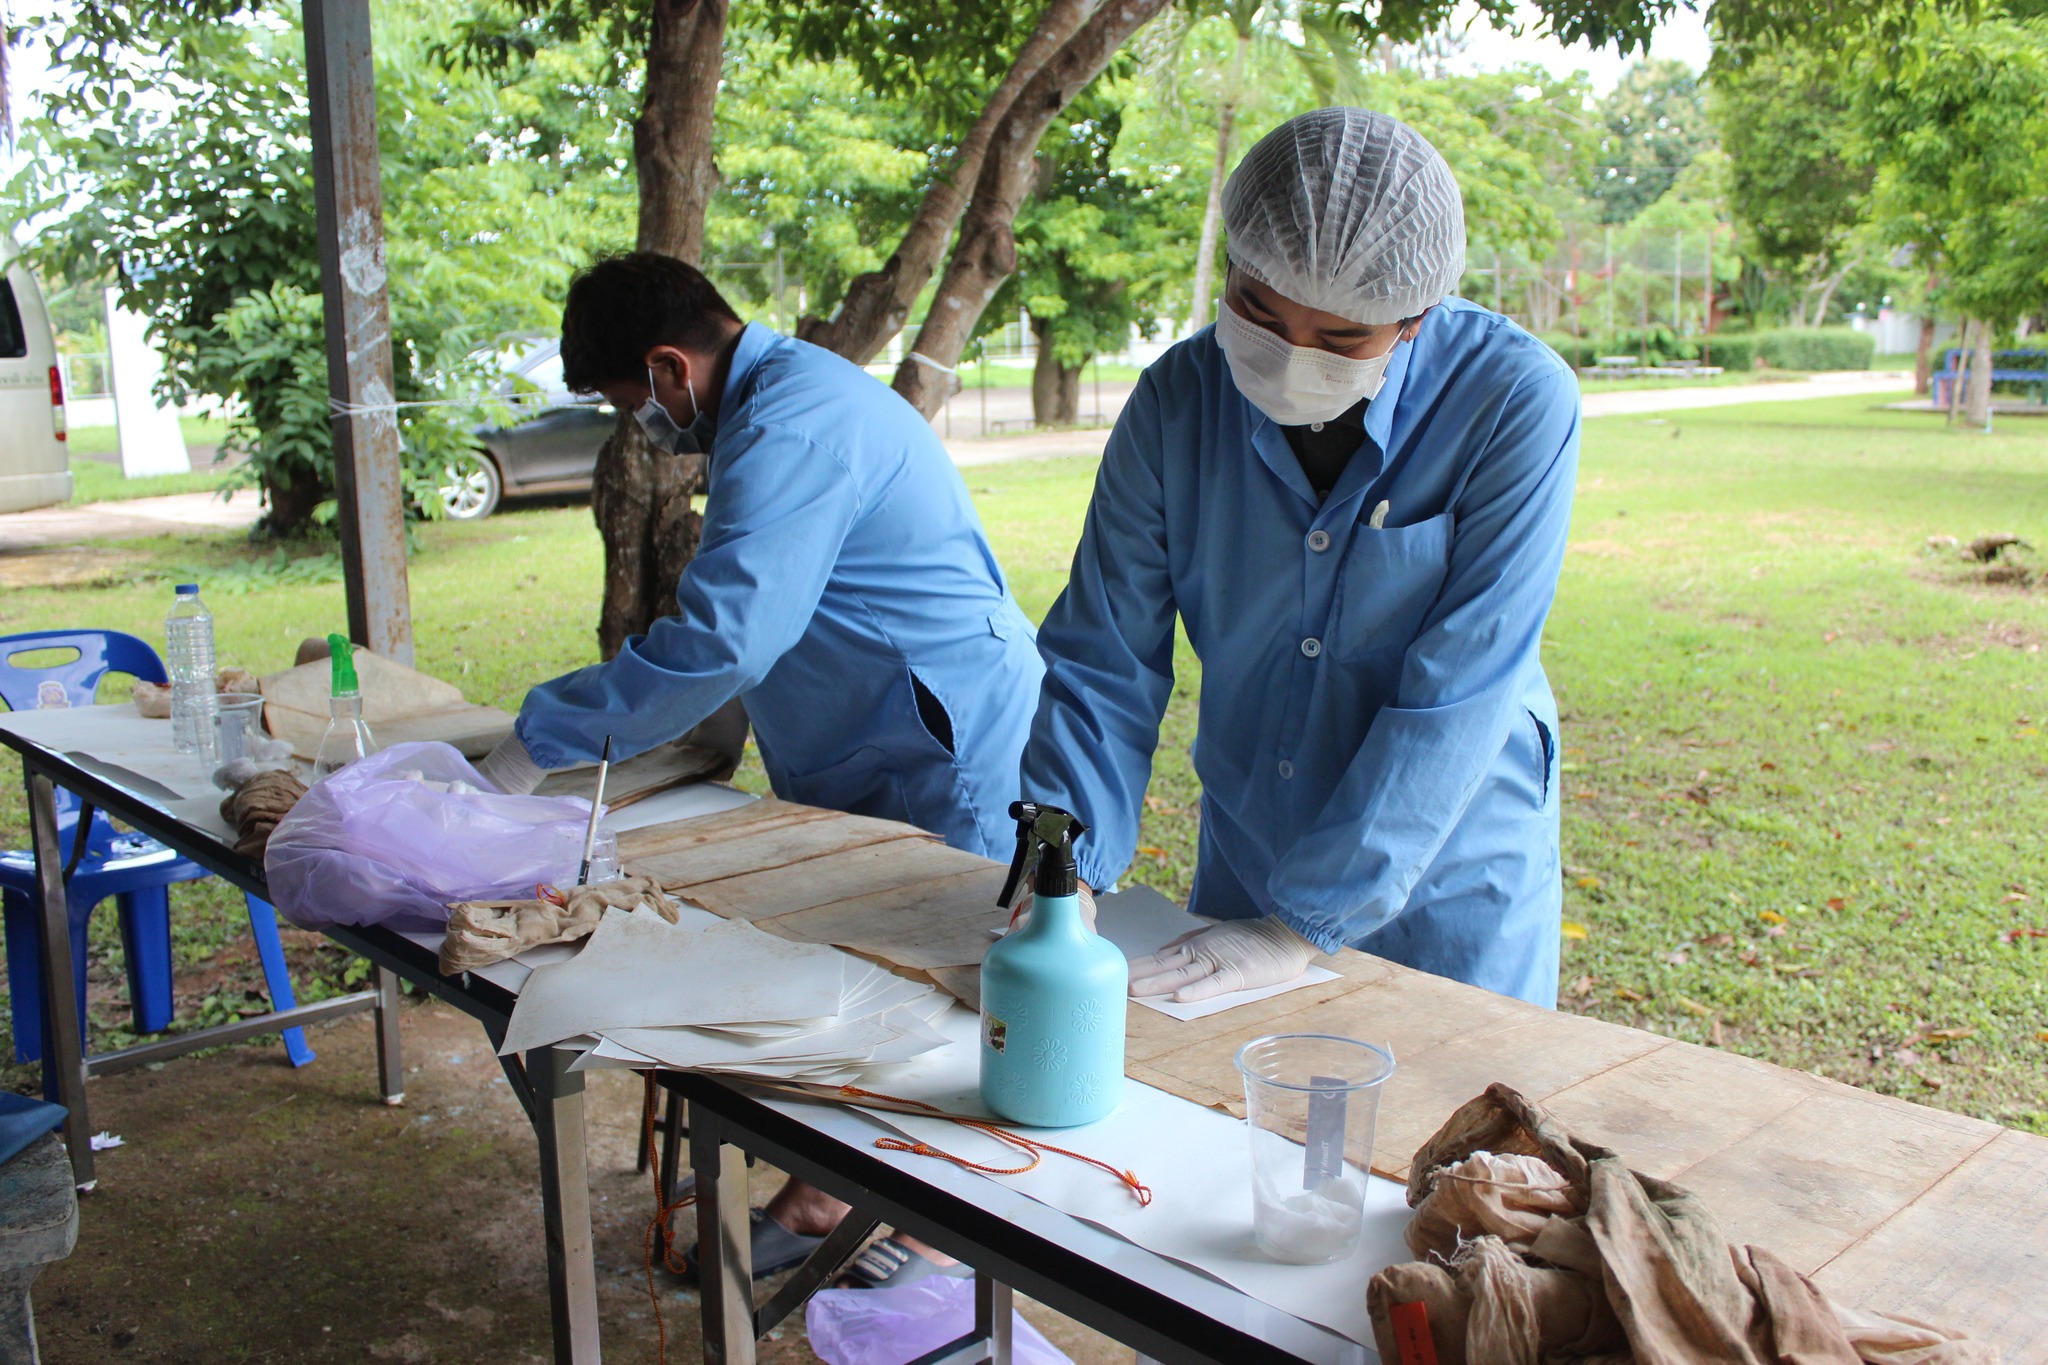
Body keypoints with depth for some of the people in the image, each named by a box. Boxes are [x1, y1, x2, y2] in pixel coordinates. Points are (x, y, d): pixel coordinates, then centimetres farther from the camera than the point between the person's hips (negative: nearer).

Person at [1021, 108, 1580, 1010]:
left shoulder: (1516, 402, -21)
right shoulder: (1178, 398, -11)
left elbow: (1457, 694, -24)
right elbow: (1105, 657, -9)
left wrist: (1303, 925, -25)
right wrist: (1060, 861, -22)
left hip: (1451, 897, -3)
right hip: (1239, 870, 3)